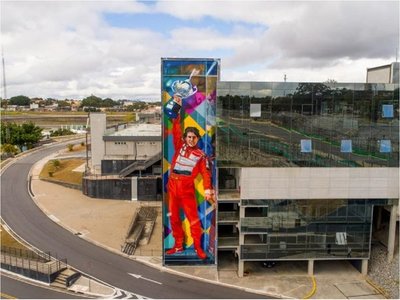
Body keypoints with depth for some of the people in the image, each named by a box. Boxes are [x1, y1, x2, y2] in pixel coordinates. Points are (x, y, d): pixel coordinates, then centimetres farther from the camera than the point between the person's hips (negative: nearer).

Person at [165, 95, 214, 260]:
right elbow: (176, 129, 0)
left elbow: (205, 173, -6)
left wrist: (207, 189, -21)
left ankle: (198, 248, 10)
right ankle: (178, 245, 25)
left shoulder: (200, 155, 2)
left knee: (193, 219, -1)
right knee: (174, 218, 11)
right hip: (172, 186, 3)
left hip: (187, 189, -2)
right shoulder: (179, 146, 6)